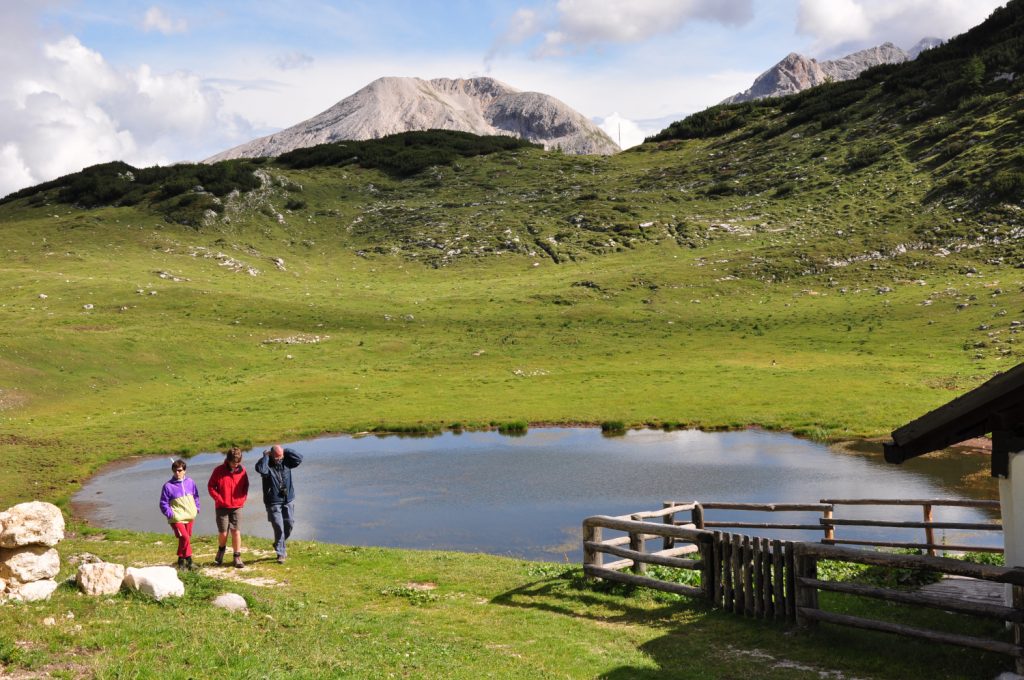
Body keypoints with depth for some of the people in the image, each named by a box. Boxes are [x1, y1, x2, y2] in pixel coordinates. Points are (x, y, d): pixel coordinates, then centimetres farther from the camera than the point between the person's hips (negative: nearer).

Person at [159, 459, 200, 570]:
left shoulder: (190, 482, 4)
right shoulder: (168, 486, -6)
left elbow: (196, 496, 17)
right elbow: (163, 503, -1)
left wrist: (196, 508, 9)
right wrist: (170, 514, -11)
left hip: (190, 516, 5)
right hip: (177, 518, -4)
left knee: (185, 539, 12)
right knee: (185, 538, -17)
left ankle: (181, 559, 28)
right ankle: (188, 560, -6)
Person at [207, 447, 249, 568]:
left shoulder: (242, 471, 0)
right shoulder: (219, 470, -7)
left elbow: (246, 486, 11)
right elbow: (210, 486, -1)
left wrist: (242, 499, -1)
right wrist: (219, 499, -8)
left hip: (237, 507, 1)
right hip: (222, 507, -1)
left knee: (236, 532, -4)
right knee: (223, 533, 0)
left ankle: (237, 557, 5)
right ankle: (221, 550, 29)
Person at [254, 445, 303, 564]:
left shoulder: (286, 462, 2)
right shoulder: (267, 464, -12)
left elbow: (299, 458, -6)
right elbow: (260, 469, -35)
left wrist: (286, 451, -8)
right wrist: (265, 456, -22)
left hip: (288, 500, 5)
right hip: (273, 502, -5)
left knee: (289, 524, 9)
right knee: (279, 527, -7)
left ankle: (279, 545, 34)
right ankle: (280, 553, 3)